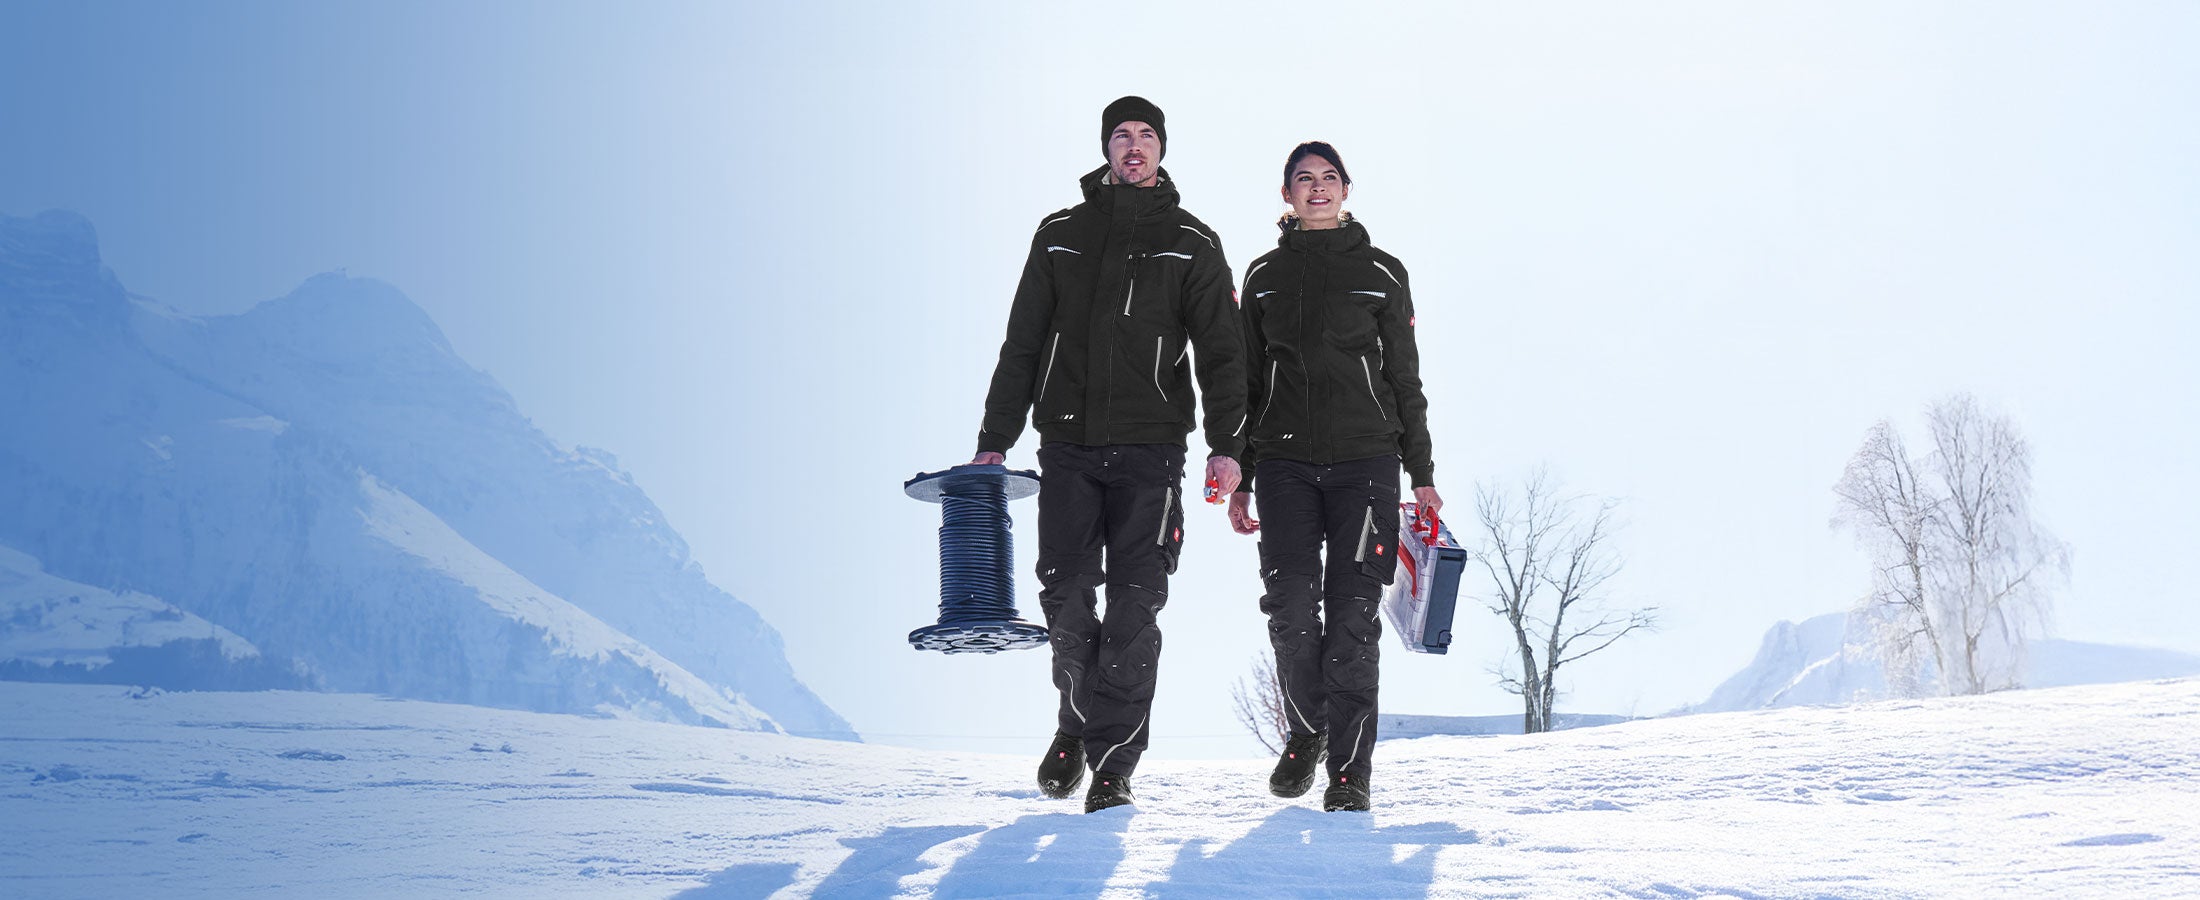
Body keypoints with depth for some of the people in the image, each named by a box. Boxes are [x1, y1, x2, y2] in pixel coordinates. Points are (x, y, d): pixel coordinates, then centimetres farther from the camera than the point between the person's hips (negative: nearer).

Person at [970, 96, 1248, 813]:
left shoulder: (1192, 244, 9)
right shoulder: (1060, 235, 14)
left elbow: (1220, 351, 4)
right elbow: (1022, 344, 14)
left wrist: (1226, 444, -8)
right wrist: (995, 439, 7)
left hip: (1150, 449, -2)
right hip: (1067, 444, 2)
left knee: (1134, 608, -7)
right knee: (1064, 597, -2)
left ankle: (1112, 765, -1)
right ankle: (1079, 718, 24)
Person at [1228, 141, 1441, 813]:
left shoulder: (1381, 273, 9)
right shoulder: (1264, 276, 14)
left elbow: (1405, 378, 11)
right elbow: (1248, 380, 15)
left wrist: (1421, 473, 7)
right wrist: (1239, 480, 10)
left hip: (1365, 459, -1)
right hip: (1285, 460, 1)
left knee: (1353, 613, -7)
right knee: (1291, 604, -11)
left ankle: (1350, 769, 0)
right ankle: (1306, 728, 15)